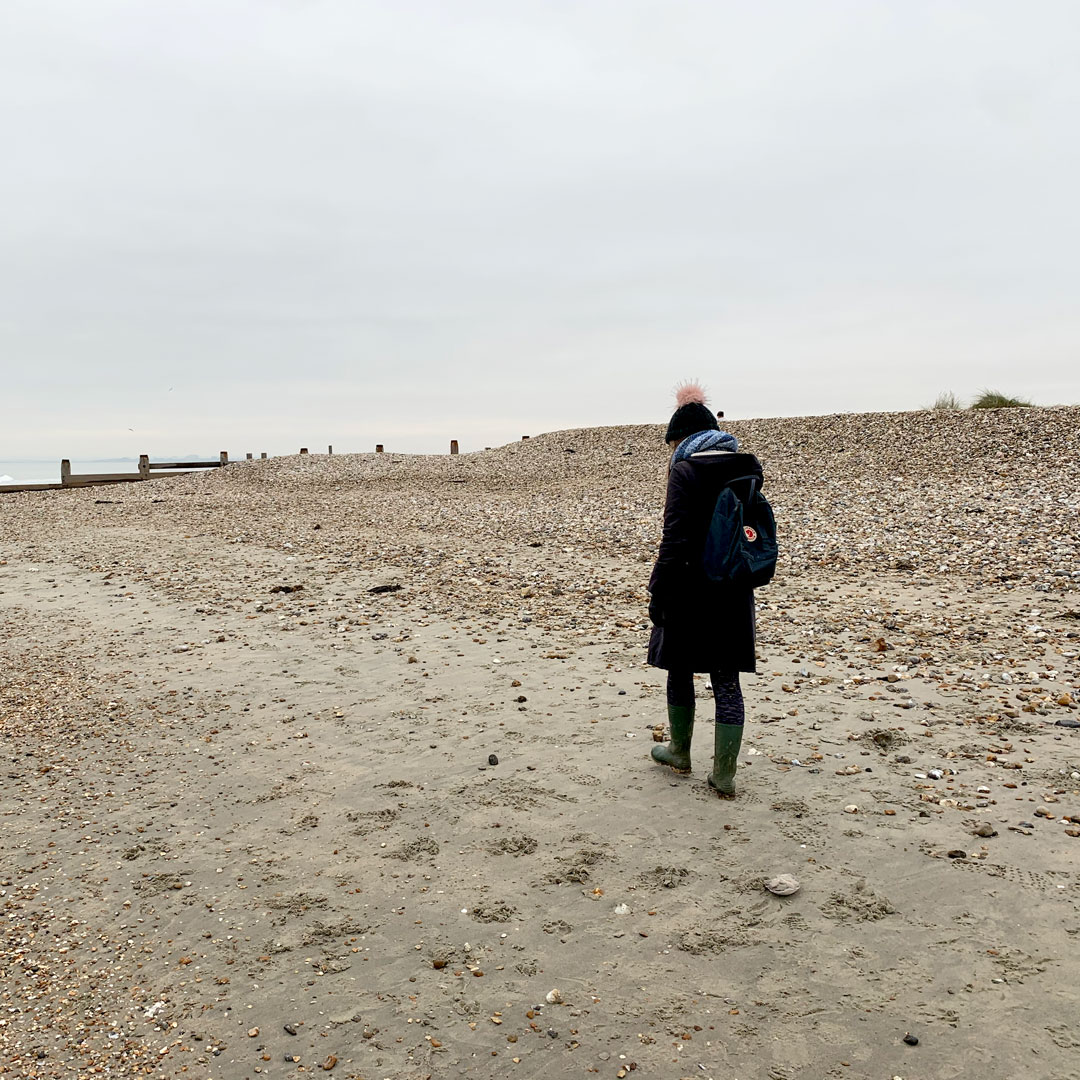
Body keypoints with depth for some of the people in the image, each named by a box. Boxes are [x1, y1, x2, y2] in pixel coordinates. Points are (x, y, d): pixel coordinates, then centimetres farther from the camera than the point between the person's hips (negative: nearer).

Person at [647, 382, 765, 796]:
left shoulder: (685, 472, -12)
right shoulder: (747, 468, 7)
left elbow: (675, 540, -16)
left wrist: (657, 593, -11)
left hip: (690, 590, -5)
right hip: (734, 591, 5)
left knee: (680, 672, 15)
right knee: (727, 682, 8)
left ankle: (680, 752, 32)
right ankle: (724, 774, 12)